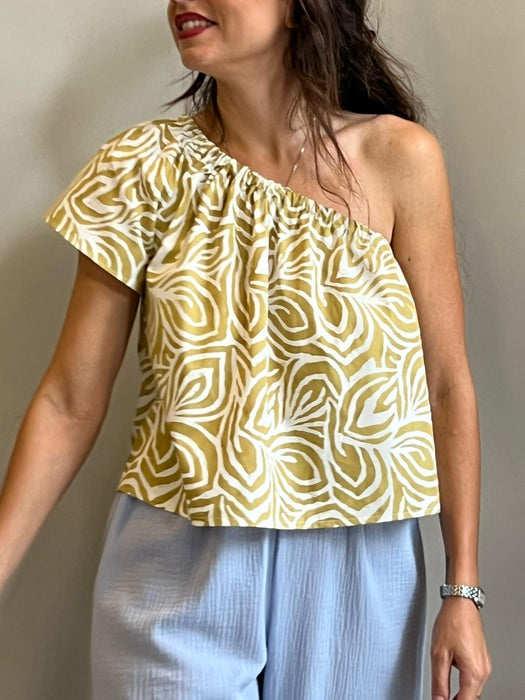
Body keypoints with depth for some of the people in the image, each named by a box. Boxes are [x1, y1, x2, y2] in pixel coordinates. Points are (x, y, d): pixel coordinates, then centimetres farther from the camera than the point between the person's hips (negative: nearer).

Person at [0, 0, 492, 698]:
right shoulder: (146, 167, -5)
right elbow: (70, 402, -4)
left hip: (358, 568, 0)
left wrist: (463, 591, -2)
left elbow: (447, 386, -3)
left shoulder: (399, 158, -7)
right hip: (179, 570, 0)